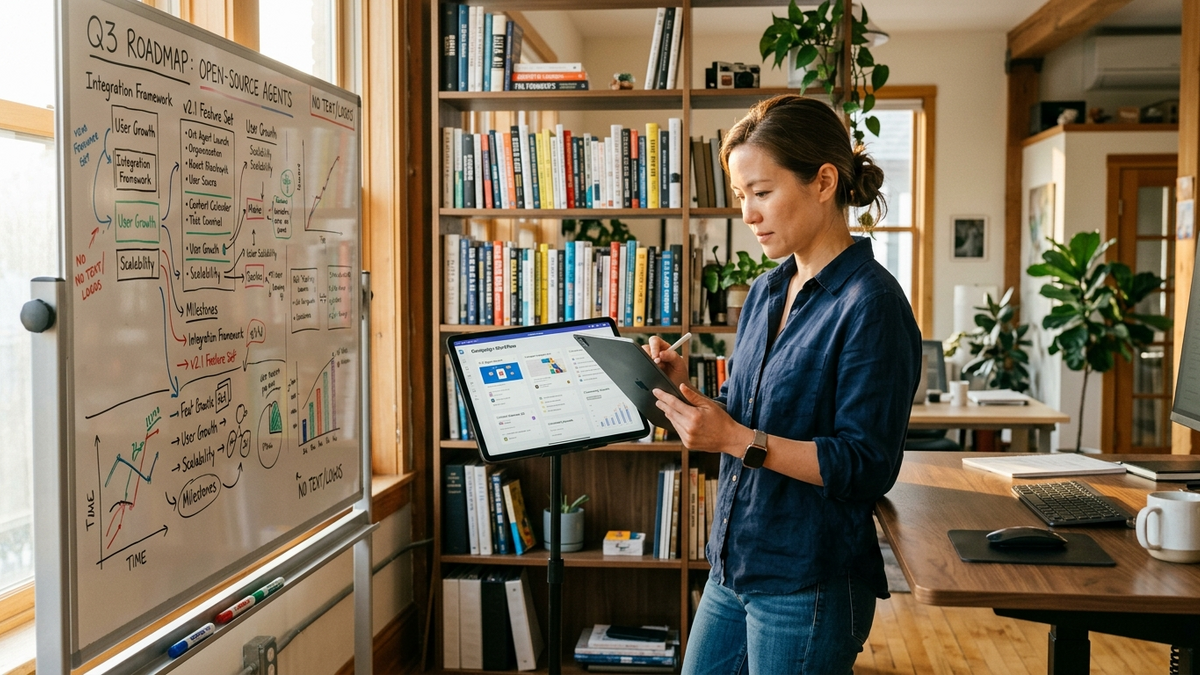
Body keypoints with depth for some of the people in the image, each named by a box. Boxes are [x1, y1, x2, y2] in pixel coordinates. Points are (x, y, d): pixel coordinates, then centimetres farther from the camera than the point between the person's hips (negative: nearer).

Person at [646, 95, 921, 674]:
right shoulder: (766, 291, 9)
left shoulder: (871, 305, -16)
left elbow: (868, 468, -19)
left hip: (809, 585, -7)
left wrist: (740, 440, -25)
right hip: (734, 568, 8)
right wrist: (683, 388, -3)